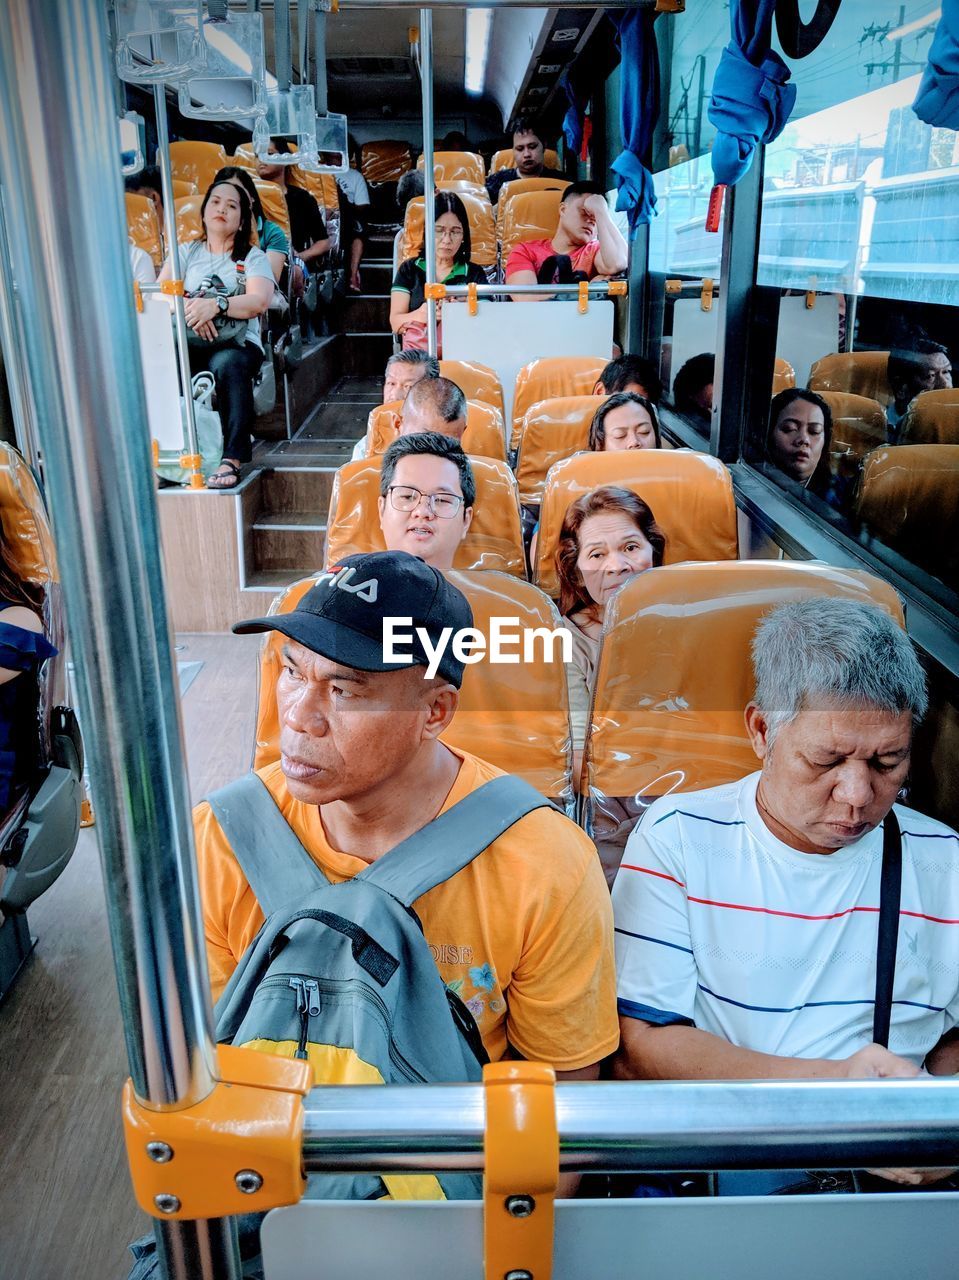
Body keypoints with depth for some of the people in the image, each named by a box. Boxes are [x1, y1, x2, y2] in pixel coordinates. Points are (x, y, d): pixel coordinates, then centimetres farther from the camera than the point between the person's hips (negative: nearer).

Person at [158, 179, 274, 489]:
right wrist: (188, 309, -17)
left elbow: (259, 301, -7)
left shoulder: (253, 257, 14)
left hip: (238, 344, -2)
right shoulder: (186, 253, 21)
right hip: (188, 344, 2)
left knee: (226, 364, -39)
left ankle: (233, 458, -41)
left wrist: (216, 305, -24)